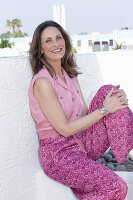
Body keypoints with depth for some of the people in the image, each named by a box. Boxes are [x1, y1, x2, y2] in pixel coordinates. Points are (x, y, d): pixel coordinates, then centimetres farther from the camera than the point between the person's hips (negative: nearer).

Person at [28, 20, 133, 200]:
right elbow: (65, 129, -17)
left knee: (107, 91, -8)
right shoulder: (42, 81, -16)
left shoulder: (69, 74, 10)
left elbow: (85, 113, 8)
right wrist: (104, 110, -14)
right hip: (58, 153, -8)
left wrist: (115, 99, -8)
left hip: (81, 143, 8)